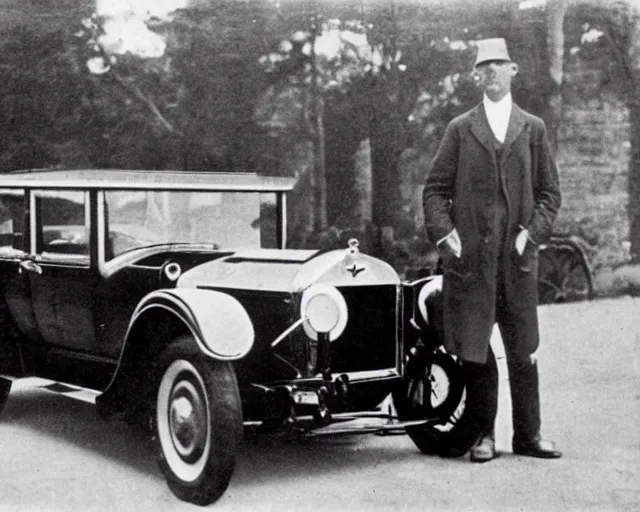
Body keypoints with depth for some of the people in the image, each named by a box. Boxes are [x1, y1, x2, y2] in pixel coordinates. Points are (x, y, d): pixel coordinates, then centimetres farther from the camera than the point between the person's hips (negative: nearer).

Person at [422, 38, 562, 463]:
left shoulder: (534, 129, 11)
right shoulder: (460, 129, 9)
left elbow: (549, 192, 10)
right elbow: (435, 189, 8)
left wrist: (532, 232, -4)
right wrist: (443, 233, -6)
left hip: (517, 256, 1)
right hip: (470, 255, -1)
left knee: (523, 350, 6)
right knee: (474, 350, 2)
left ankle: (528, 435, 17)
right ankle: (484, 435, 15)